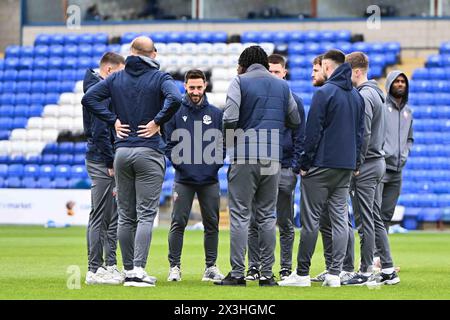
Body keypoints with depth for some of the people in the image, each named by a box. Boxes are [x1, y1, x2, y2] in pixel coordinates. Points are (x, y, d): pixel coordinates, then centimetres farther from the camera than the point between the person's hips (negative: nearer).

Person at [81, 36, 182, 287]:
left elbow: (88, 98, 1)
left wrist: (114, 120, 3)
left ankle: (129, 270, 12)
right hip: (149, 153, -4)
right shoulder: (160, 78, -4)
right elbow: (175, 99, -23)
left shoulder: (116, 79, 8)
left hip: (122, 152, 4)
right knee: (145, 215, -5)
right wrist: (158, 121, -10)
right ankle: (138, 270, -15)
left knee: (126, 216, 10)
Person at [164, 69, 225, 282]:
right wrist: (177, 161, -8)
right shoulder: (176, 112, 3)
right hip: (183, 179, -2)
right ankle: (174, 266, 1)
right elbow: (168, 143, 4)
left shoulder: (216, 114, 8)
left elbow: (222, 143, 10)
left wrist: (218, 162, -3)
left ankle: (211, 266, 12)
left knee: (212, 224, 5)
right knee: (178, 224, -5)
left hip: (210, 179, 2)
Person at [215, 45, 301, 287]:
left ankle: (237, 273, -4)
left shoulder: (239, 81, -2)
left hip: (245, 156, -4)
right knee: (267, 216, 9)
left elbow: (230, 118, -13)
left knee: (240, 215, -1)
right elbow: (295, 122, 14)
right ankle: (267, 273, 8)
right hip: (273, 158, 4)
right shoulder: (282, 86, 12)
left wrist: (228, 143, 3)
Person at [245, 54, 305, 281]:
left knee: (285, 223, 5)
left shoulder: (293, 101, 6)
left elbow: (300, 137, 6)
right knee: (254, 222, 0)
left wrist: (295, 166, -4)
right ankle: (254, 267, 6)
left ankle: (286, 268, 11)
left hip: (284, 170, 0)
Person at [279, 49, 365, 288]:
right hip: (346, 166, 7)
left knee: (310, 219, -3)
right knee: (340, 218, 7)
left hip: (321, 165, -7)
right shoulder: (357, 96, 12)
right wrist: (355, 162, 18)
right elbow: (360, 132, 15)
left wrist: (305, 163, -7)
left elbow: (313, 132, -12)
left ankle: (302, 274, -1)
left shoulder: (324, 93, -10)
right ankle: (335, 274, 4)